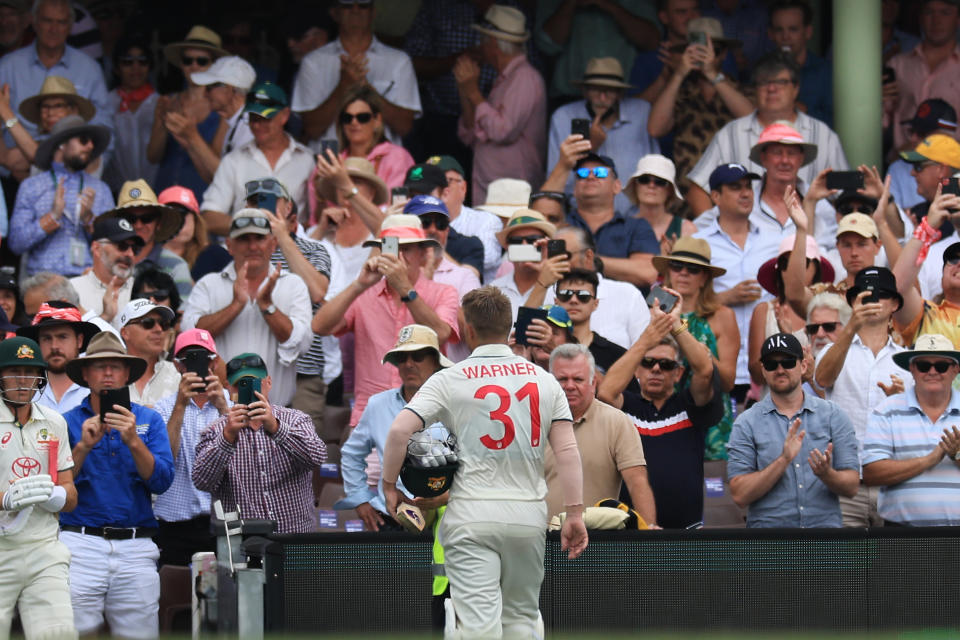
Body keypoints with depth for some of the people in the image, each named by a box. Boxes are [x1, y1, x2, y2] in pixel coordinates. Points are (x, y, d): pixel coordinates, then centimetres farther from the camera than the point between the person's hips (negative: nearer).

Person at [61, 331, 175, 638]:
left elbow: (161, 481, 0)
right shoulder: (68, 423, 8)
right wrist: (83, 446, -13)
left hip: (136, 547, 1)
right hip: (82, 543, -1)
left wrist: (134, 441, -13)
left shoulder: (149, 420, 11)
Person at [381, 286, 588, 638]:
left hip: (471, 514, -3)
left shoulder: (449, 380, -2)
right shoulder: (543, 380, 7)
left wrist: (389, 485, 0)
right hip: (528, 515, 3)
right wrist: (574, 513, 1)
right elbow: (567, 450, 0)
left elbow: (400, 429, -13)